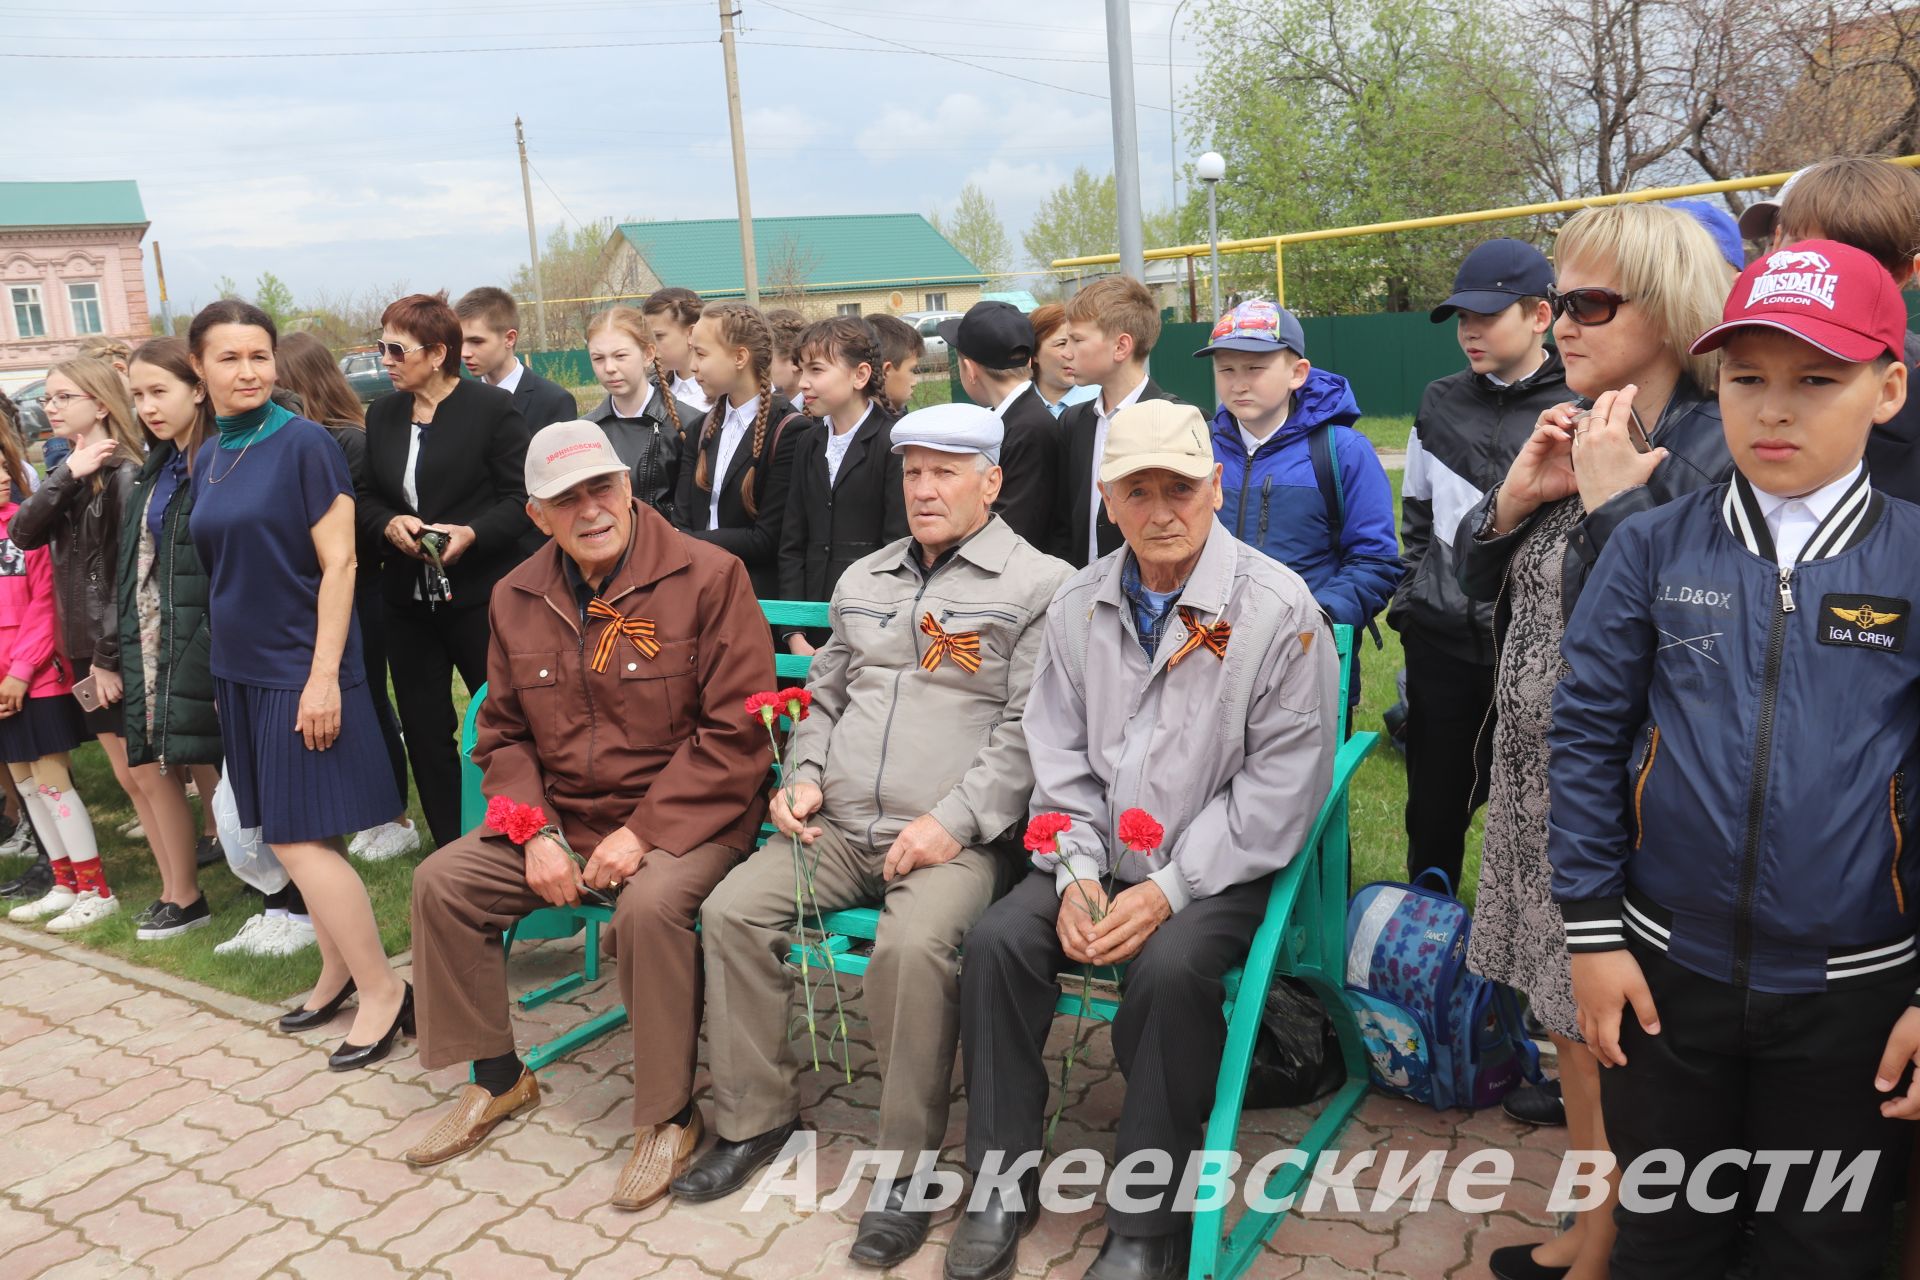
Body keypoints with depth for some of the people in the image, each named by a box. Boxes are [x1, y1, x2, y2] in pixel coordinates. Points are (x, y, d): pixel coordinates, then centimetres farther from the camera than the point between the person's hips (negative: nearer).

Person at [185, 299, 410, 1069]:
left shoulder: (304, 444, -11)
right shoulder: (207, 459, 9)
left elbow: (338, 564, -14)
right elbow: (220, 569, 15)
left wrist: (324, 675, -18)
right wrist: (222, 669, 13)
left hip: (301, 668, -7)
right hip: (240, 670, 7)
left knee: (298, 837, -7)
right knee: (296, 837, 11)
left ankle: (382, 990, 3)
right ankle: (339, 972, 25)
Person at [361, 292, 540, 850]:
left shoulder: (493, 408, -7)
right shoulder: (381, 414, 10)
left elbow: (521, 497, -8)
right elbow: (369, 495, 15)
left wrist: (473, 533, -23)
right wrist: (389, 523, -6)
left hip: (481, 592, -6)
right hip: (408, 596, 6)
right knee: (424, 728, 10)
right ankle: (450, 847, 22)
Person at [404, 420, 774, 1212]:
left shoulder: (707, 576, -13)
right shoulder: (518, 598, 6)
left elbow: (737, 732, -17)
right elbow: (503, 735, 12)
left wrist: (643, 830, -20)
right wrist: (537, 834, -5)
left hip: (683, 818, -6)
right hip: (560, 818, 6)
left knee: (652, 904, -34)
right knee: (441, 882, -5)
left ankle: (669, 1119, -12)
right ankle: (497, 1079, 15)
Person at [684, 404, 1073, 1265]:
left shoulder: (1038, 584, -2)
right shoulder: (862, 579, 18)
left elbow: (1029, 729, -10)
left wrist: (954, 821, -18)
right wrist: (804, 775, 6)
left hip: (957, 837, -6)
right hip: (838, 828, 6)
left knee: (914, 944, -32)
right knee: (732, 909, -12)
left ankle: (909, 1164, -12)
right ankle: (755, 1117, 6)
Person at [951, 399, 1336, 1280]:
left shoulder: (1278, 608, -12)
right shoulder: (1079, 604, 4)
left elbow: (1282, 780, -14)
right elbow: (1059, 754, 6)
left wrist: (1171, 887, -19)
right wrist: (1076, 873, -9)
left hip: (1219, 867, -4)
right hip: (1101, 854, 5)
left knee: (1170, 968, -31)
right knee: (997, 941, -17)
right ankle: (1002, 1185, 1)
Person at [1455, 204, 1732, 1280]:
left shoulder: (1713, 449, -17)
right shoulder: (1573, 427, 7)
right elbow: (1480, 579, 12)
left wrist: (1612, 497, -22)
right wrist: (1517, 496, -5)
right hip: (1536, 772, 8)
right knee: (1568, 1017, 20)